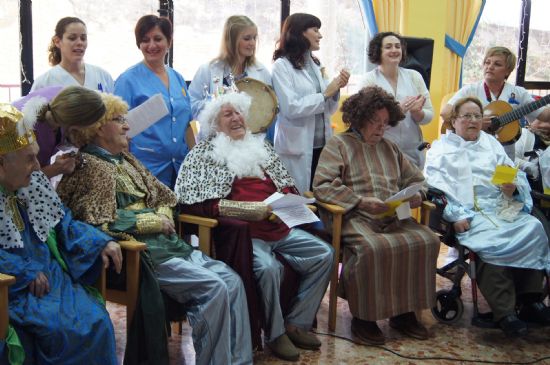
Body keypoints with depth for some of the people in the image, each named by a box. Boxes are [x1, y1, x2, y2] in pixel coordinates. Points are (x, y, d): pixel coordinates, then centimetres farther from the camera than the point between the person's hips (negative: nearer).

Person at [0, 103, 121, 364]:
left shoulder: (33, 183, 7)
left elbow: (64, 223, 14)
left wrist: (101, 243, 1)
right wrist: (27, 273, -19)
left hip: (48, 276, 6)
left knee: (96, 321, -15)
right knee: (61, 329, -25)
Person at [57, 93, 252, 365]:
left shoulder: (125, 159, 21)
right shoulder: (88, 166, -5)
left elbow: (164, 197, 25)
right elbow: (102, 222, -16)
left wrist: (164, 217, 2)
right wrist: (154, 221, -10)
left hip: (168, 242, 8)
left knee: (232, 281, -9)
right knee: (213, 288, -23)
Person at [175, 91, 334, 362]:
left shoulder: (261, 145, 20)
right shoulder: (204, 154, 3)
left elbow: (287, 185, 24)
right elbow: (195, 202, -9)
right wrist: (252, 209, -15)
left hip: (281, 228, 6)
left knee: (324, 254, -8)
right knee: (268, 266, -31)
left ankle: (296, 324, 3)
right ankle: (275, 334, -8)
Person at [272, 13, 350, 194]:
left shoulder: (315, 65, 13)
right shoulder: (282, 65, -8)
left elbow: (328, 110, 14)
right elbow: (291, 108, -19)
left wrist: (336, 89, -3)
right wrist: (325, 93, -13)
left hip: (322, 144, 7)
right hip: (297, 148, -6)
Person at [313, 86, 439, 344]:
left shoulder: (390, 148, 26)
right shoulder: (339, 145, 6)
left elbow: (415, 179, 29)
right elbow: (322, 185, -8)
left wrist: (416, 195, 3)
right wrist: (361, 201, -17)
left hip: (394, 217, 6)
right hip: (356, 218, -6)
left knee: (426, 241, -20)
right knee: (372, 248, -36)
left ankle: (404, 312, -8)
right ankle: (363, 318, -16)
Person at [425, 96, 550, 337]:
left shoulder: (492, 144, 28)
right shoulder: (441, 149, 15)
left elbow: (517, 176, 19)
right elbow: (436, 187, -1)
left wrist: (513, 187, -7)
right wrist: (455, 216, -17)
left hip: (504, 209, 4)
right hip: (470, 214, -4)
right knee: (490, 243, -33)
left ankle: (530, 301, -20)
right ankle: (504, 312, -29)